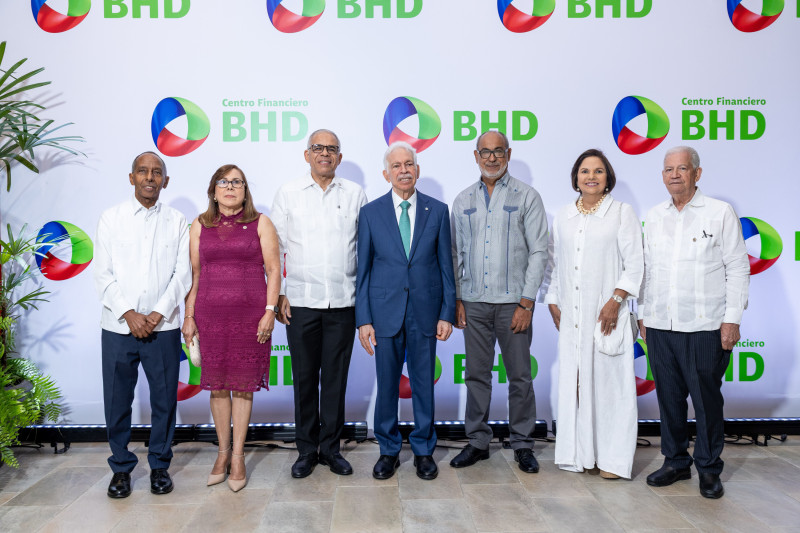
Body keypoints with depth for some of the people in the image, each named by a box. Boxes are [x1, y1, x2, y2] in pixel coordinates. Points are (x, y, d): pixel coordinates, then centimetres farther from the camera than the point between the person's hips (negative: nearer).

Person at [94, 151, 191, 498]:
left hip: (163, 327, 0)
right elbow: (103, 274, 1)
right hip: (118, 327, 0)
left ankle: (159, 465, 22)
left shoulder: (176, 222, 6)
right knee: (117, 401, 6)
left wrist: (157, 314, -9)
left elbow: (182, 274, 1)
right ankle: (121, 467, 24)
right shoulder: (111, 219, 6)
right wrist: (129, 314, -10)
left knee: (164, 399, 5)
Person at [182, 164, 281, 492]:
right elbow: (194, 274, 10)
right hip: (210, 314, 2)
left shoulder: (260, 223, 4)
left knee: (243, 384, 3)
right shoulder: (200, 226, 10)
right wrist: (189, 316, 6)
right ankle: (223, 452, 22)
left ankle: (238, 456, 14)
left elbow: (273, 269, 0)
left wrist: (269, 310, -9)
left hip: (250, 314, -2)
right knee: (217, 384, 7)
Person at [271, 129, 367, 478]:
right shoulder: (288, 194, 5)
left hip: (343, 302, 1)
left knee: (335, 378, 7)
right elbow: (275, 247, 6)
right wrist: (279, 294, 0)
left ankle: (330, 447, 22)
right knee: (304, 378, 7)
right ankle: (306, 450, 21)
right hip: (300, 301, 0)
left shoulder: (355, 194, 7)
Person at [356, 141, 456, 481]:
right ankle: (388, 450, 25)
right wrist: (363, 319, -3)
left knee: (424, 383, 9)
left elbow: (445, 265, 5)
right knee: (387, 385, 8)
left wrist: (447, 313, -1)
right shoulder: (370, 213, 3)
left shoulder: (437, 211, 4)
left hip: (425, 311, 0)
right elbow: (363, 269, 3)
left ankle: (423, 450, 26)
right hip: (385, 311, 0)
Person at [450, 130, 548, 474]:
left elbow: (538, 252, -3)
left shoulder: (526, 197, 1)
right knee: (476, 374, 8)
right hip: (473, 303, 3)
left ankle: (522, 445, 18)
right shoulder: (463, 200, 10)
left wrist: (526, 303, -9)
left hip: (513, 303, -2)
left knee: (520, 376, 4)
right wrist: (457, 299, 4)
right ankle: (478, 442, 21)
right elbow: (457, 253, 12)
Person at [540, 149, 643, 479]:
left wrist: (615, 301, -12)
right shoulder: (563, 216, 13)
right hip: (571, 315, 4)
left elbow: (634, 262, -3)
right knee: (573, 381, 5)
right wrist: (552, 303, 8)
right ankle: (580, 453, 18)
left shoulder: (621, 213, 2)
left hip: (606, 312, -3)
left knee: (609, 381, -1)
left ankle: (612, 459, 11)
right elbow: (553, 262, 15)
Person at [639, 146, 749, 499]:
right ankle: (675, 462, 26)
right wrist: (643, 314, 13)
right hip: (659, 326, 4)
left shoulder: (720, 213, 0)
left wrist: (732, 319, -8)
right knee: (668, 397, 10)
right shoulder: (654, 217, 11)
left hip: (704, 327, -4)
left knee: (707, 399, 3)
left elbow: (738, 267, -2)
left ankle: (709, 469, 20)